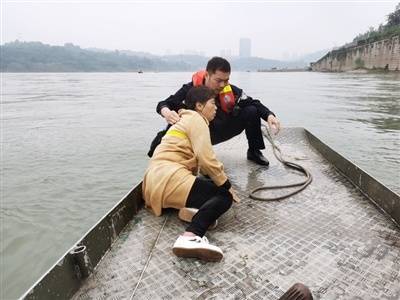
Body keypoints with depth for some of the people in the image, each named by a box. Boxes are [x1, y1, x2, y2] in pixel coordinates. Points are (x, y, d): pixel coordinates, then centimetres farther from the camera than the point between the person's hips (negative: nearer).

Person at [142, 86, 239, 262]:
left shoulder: (186, 120, 31)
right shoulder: (195, 119, -1)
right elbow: (206, 159, -13)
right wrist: (226, 185, -2)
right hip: (169, 178, -10)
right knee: (225, 197, -9)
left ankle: (192, 208, -6)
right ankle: (191, 237, -30)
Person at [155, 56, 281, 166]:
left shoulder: (231, 91, -19)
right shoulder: (191, 89, -24)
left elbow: (254, 103, -12)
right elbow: (164, 104, -22)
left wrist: (269, 116, -31)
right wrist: (166, 112, -47)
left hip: (221, 131, 3)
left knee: (252, 112, -16)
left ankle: (254, 152, 5)